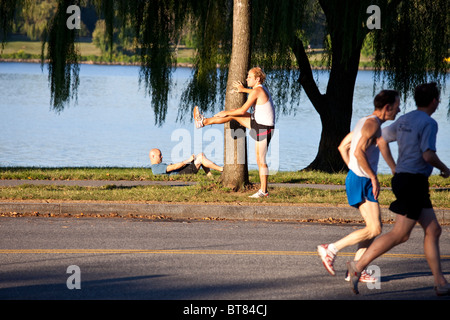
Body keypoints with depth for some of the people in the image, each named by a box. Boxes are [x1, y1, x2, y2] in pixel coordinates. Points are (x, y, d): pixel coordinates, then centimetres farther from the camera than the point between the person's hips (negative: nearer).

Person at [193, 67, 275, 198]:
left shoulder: (256, 91, -18)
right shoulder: (262, 89, 11)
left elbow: (243, 110, -19)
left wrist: (226, 113, -7)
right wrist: (243, 90, 45)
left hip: (263, 129, -9)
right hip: (258, 123, 9)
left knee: (260, 160, -5)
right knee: (233, 115, 11)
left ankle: (263, 191, 0)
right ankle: (204, 121, 21)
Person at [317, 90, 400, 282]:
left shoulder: (364, 122, 17)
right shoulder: (373, 124, -13)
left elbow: (343, 147, 23)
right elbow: (359, 152, -25)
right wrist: (373, 177, -21)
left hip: (356, 179, 10)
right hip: (361, 181, -10)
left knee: (374, 228, 10)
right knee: (374, 229, -12)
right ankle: (331, 249, -7)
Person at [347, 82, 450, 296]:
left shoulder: (404, 121, 13)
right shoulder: (428, 123, -12)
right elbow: (428, 155, -21)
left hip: (402, 178, 10)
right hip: (413, 181, -10)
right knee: (400, 234, -10)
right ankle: (359, 266, -11)